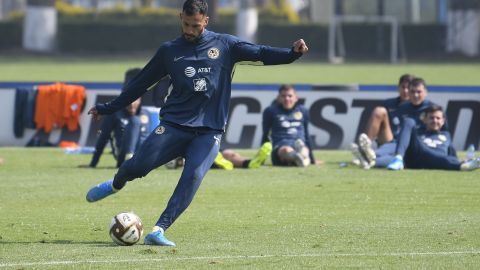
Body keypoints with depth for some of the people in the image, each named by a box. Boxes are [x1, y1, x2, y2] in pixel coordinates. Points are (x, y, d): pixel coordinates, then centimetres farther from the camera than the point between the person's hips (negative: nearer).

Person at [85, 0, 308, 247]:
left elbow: (261, 53, 3)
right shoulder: (169, 51, 10)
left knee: (194, 176, -23)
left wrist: (292, 53, -14)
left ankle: (159, 230, -24)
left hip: (209, 131, -1)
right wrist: (107, 108, 19)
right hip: (174, 124, 1)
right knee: (137, 166, -11)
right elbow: (141, 83, 17)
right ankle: (116, 185, 26)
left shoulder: (224, 45, 8)